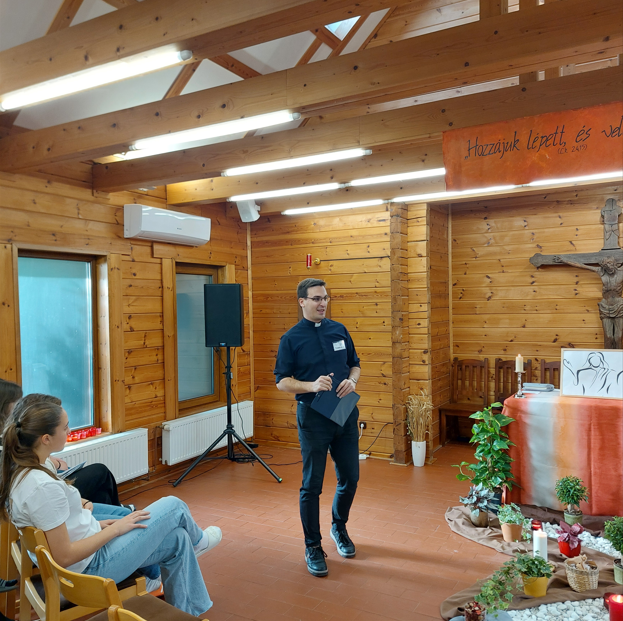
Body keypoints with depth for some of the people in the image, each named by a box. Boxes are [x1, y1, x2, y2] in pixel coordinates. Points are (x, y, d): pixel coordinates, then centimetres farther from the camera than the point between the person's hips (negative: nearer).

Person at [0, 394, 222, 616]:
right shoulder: (44, 487, -33)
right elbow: (64, 556, -28)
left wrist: (94, 524, 6)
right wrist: (116, 528, -16)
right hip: (93, 566, -9)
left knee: (177, 539, 13)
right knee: (174, 507, 3)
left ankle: (189, 612, 31)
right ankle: (197, 541, 37)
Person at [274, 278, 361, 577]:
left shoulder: (339, 330, 7)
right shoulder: (291, 338, -4)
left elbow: (355, 364, 15)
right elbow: (282, 381, -6)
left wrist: (352, 381, -7)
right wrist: (312, 385, -22)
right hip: (313, 417, -4)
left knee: (350, 477, 13)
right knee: (312, 484, 3)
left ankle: (339, 527, 39)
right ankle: (313, 546, 19)